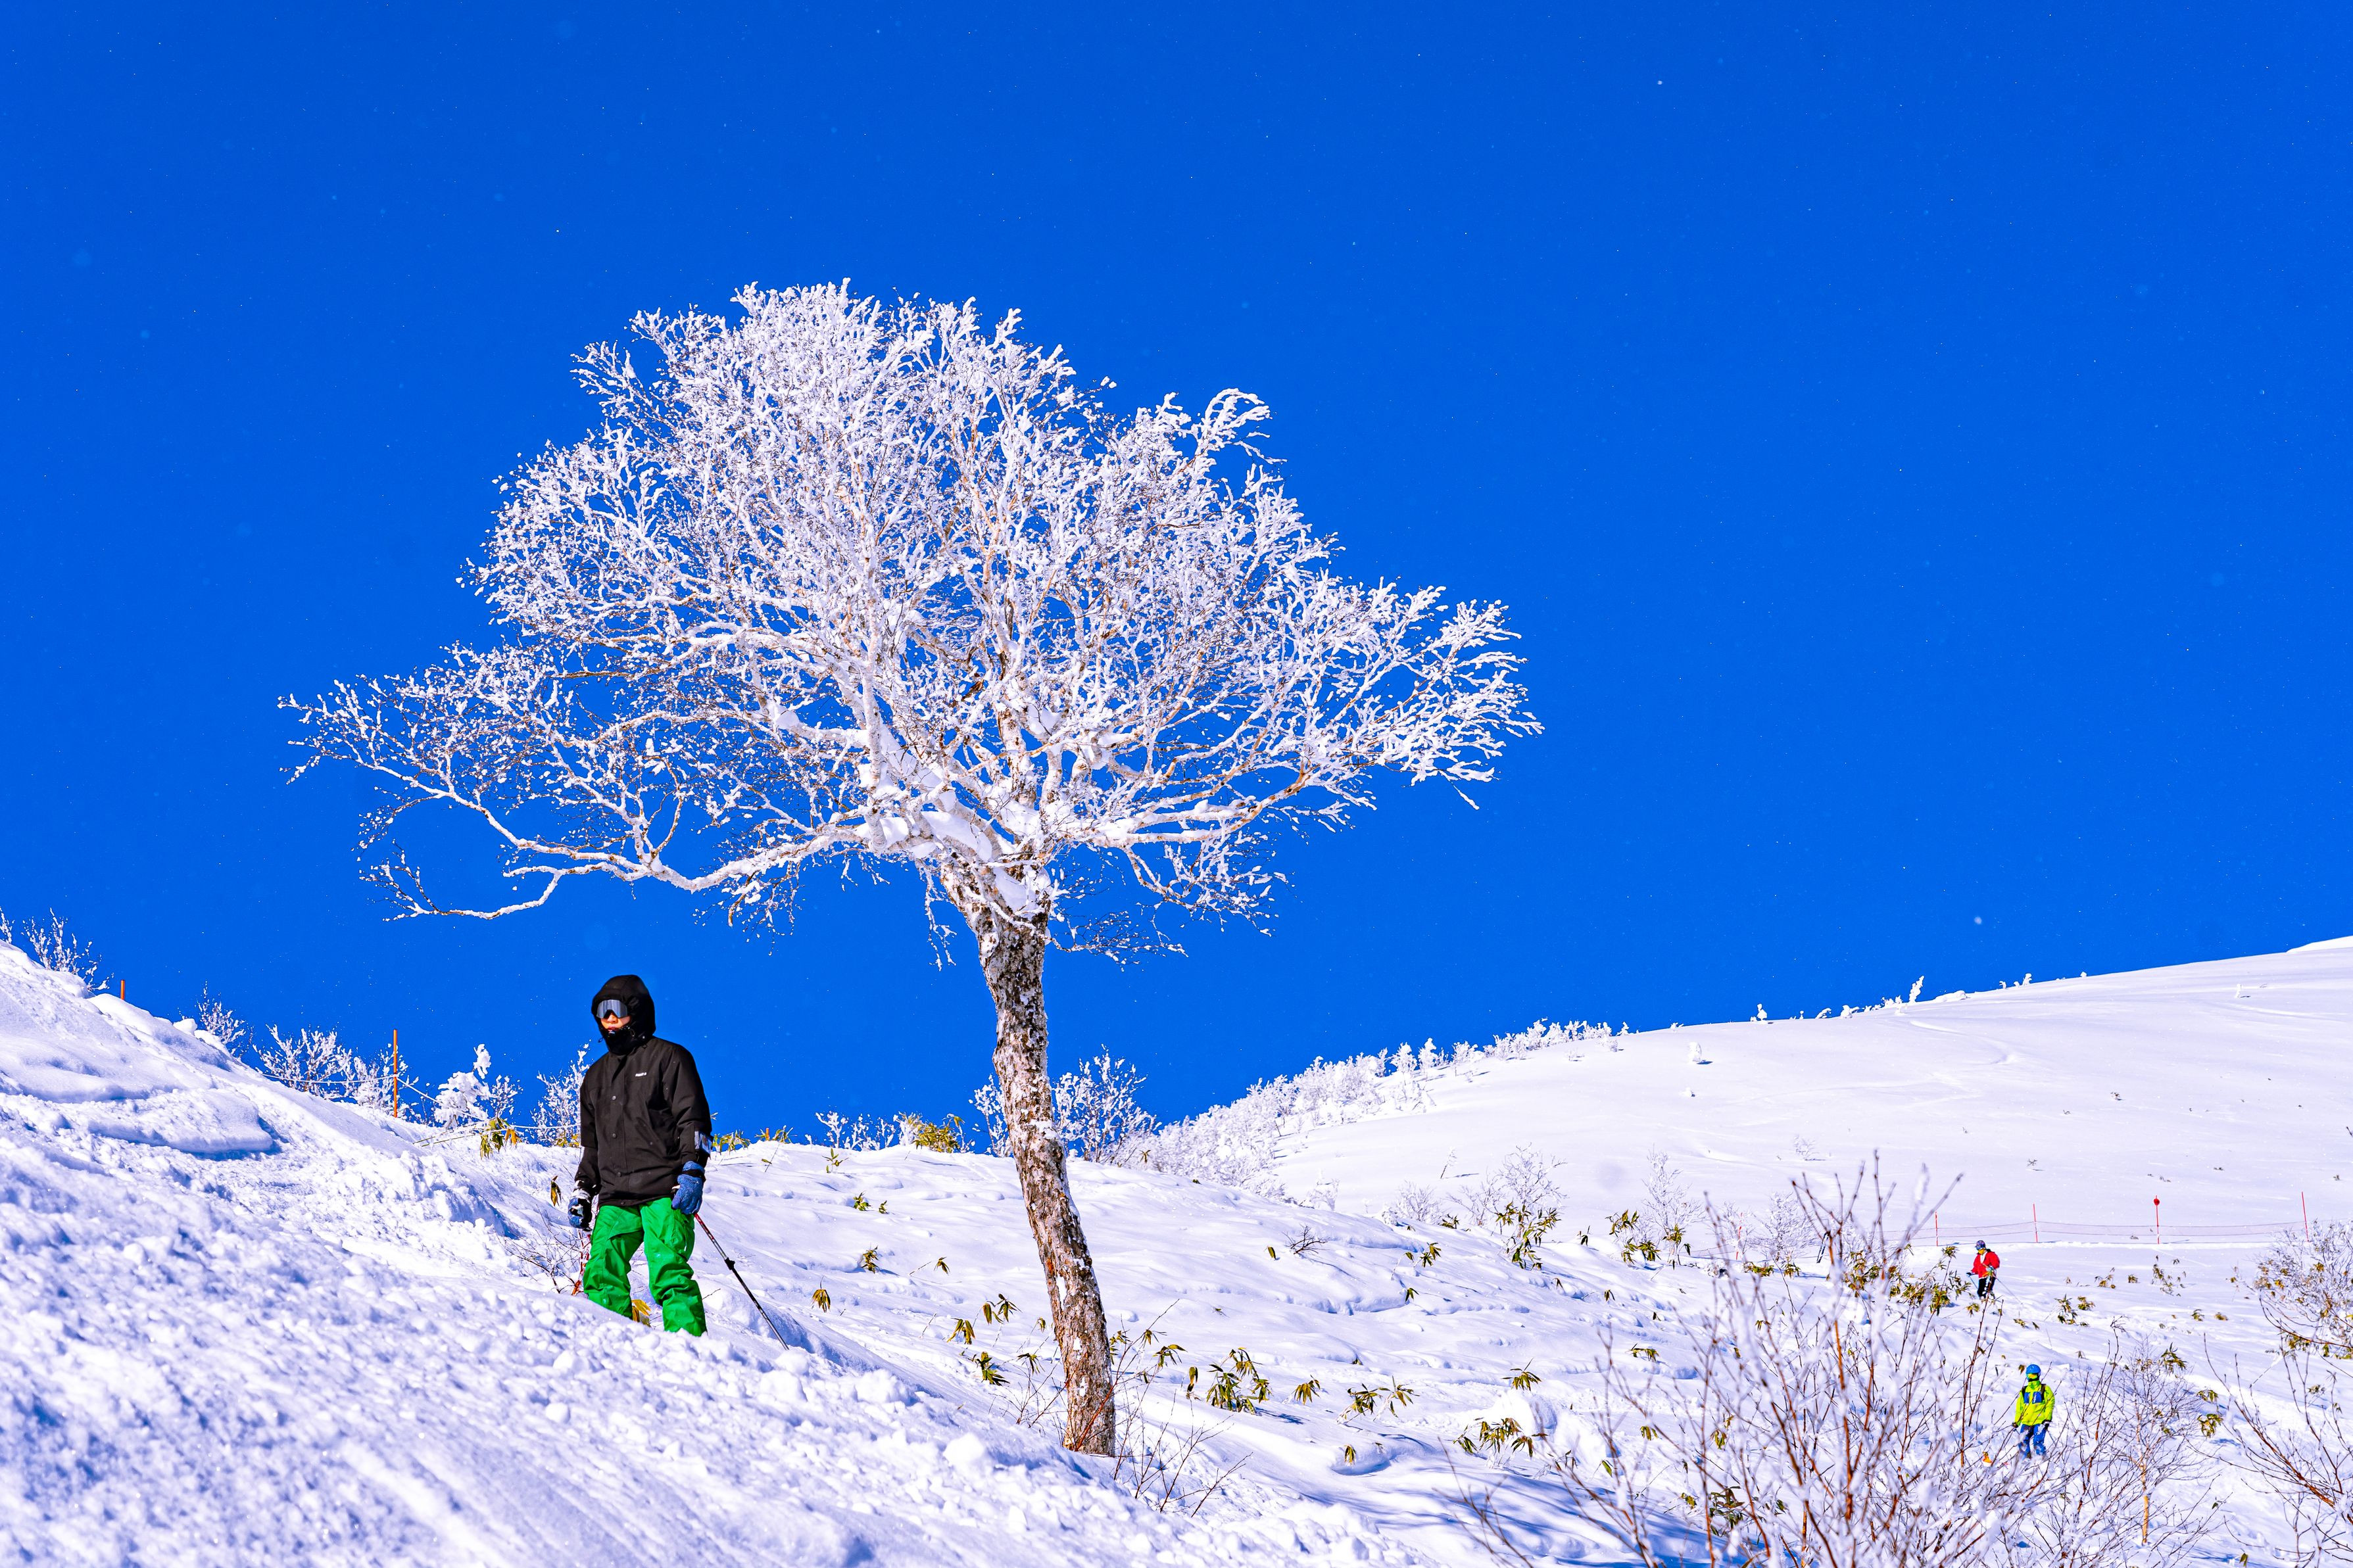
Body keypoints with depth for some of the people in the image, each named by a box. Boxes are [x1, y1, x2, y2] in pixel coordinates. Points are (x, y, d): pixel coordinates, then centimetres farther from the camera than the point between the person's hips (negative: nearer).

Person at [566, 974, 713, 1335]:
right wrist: (584, 1192, 21)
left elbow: (694, 1118, -3)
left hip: (664, 1194, -6)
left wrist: (692, 1171, -15)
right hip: (615, 1200, 6)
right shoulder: (596, 1075, 25)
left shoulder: (668, 1057, 6)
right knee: (601, 1275, -11)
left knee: (669, 1275, -18)